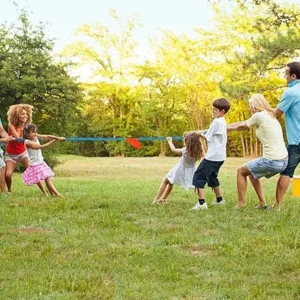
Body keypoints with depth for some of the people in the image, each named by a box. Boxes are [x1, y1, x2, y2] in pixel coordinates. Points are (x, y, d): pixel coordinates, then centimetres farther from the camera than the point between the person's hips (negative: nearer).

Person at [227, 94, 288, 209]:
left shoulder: (259, 116, -11)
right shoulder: (270, 116, 16)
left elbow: (242, 126, 6)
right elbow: (245, 123, 26)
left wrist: (228, 128, 24)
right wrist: (228, 126, 31)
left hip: (272, 161, -8)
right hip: (283, 161, 8)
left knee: (241, 171, 12)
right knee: (252, 173, 28)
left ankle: (241, 204, 13)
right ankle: (262, 203, 24)